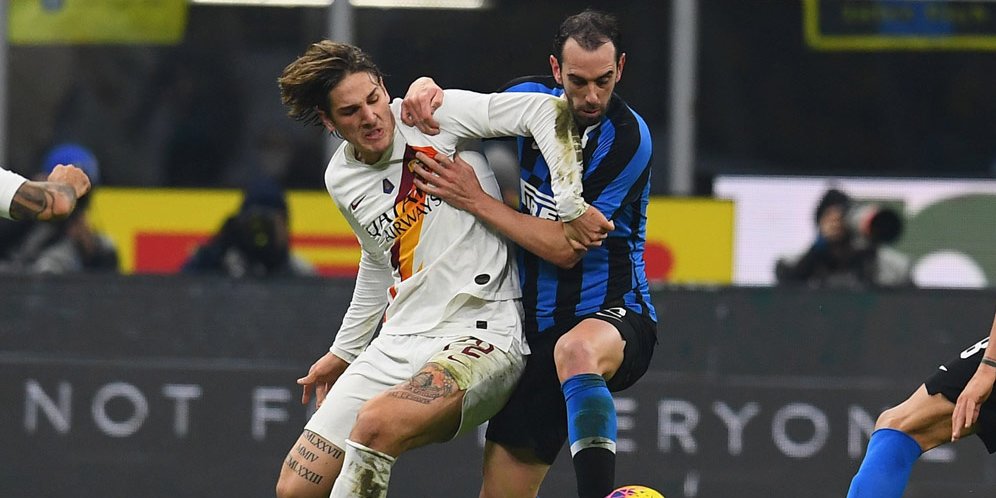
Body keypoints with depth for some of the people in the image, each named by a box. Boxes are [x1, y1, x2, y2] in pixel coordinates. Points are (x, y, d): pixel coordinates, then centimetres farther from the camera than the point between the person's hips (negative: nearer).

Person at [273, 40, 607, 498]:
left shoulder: (433, 116, -8)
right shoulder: (340, 180, 11)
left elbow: (544, 111, -16)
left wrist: (571, 205, -24)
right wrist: (343, 352, 36)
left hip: (477, 337, -7)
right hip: (396, 344, 7)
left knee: (377, 422, -35)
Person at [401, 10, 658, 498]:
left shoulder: (627, 139, -15)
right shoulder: (529, 99, 2)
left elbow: (566, 248, -18)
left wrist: (475, 200, -17)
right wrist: (427, 88, -1)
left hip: (614, 316, -6)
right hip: (536, 326, 6)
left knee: (576, 350, -43)